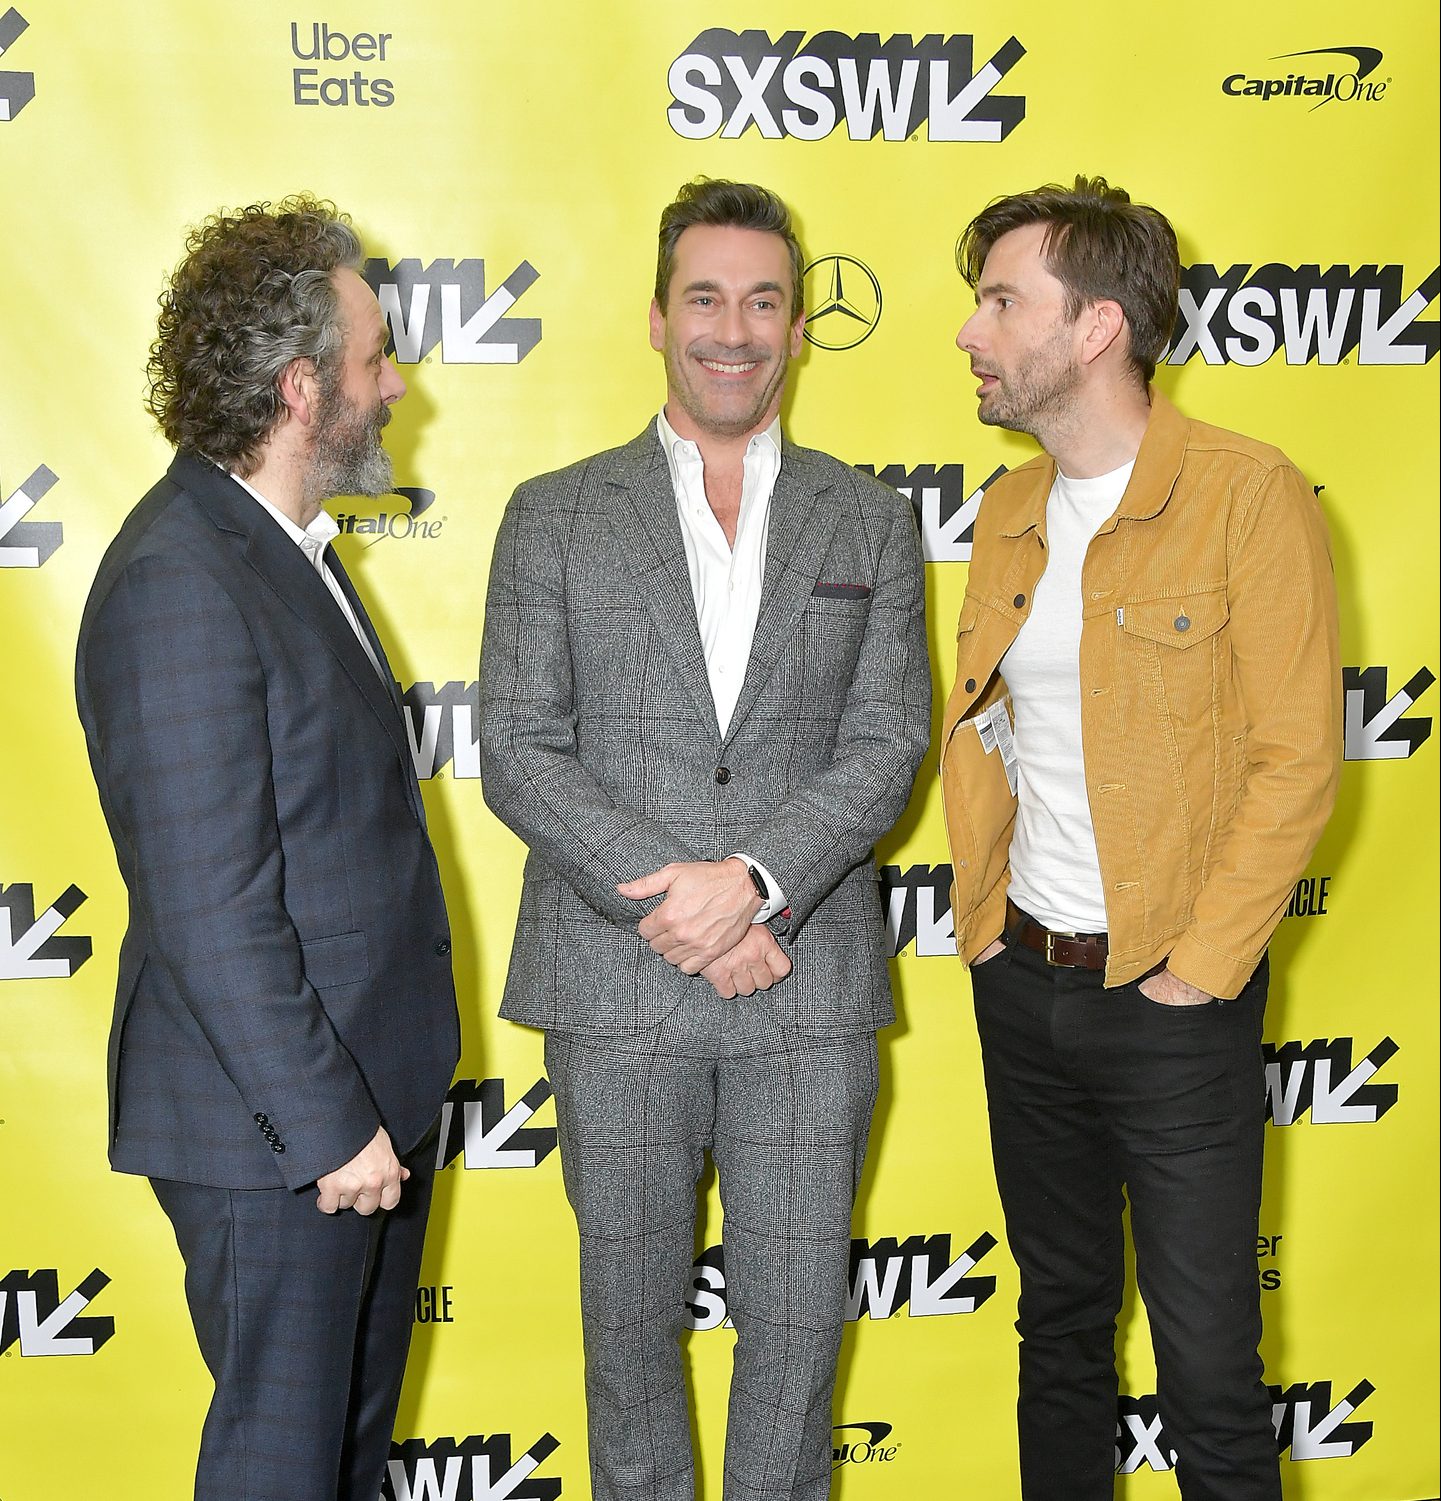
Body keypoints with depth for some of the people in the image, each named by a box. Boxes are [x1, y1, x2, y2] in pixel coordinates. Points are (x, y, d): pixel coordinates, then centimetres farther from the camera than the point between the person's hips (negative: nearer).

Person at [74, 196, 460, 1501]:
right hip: (274, 1124, -9)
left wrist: (383, 1098, 17)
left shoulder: (284, 543, 9)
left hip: (370, 1093, 9)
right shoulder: (177, 583, -22)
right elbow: (212, 910, -24)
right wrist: (327, 1123, -20)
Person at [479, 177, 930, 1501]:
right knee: (631, 1303, 14)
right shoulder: (554, 518, 4)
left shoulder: (870, 523, 7)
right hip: (616, 983, 0)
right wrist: (667, 897, -14)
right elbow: (519, 752, -3)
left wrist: (753, 879, -17)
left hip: (810, 982, 1)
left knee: (797, 1315, 10)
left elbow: (887, 744, -2)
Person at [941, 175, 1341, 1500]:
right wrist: (983, 915, 6)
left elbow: (1296, 760, -13)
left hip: (1172, 999, -6)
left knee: (1208, 1364, 2)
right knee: (1060, 1317, 19)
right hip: (1021, 983, 6)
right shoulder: (1009, 511, 8)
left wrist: (1193, 972, -14)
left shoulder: (1248, 494, -12)